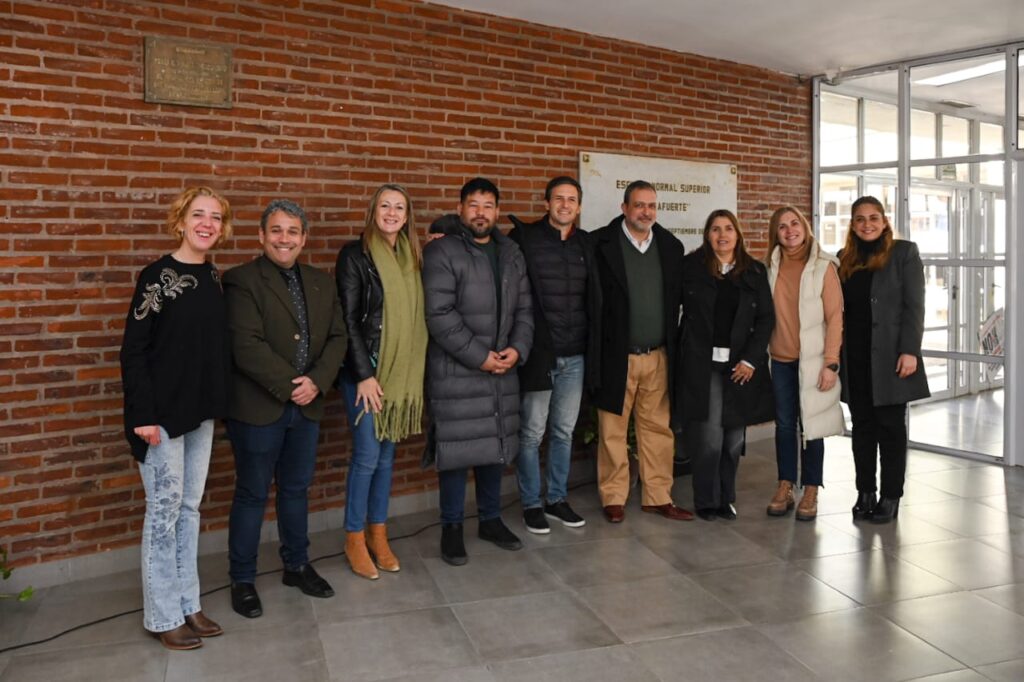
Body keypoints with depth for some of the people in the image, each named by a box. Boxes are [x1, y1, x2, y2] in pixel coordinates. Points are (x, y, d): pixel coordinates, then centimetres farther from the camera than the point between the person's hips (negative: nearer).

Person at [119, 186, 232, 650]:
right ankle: (162, 616, 16)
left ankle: (187, 604, 24)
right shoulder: (157, 275, -11)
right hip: (163, 411, -6)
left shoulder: (213, 278, 7)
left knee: (190, 507, 13)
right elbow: (133, 350, -12)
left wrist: (219, 401, 7)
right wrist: (143, 414, -16)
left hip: (202, 410, 6)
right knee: (164, 508, 2)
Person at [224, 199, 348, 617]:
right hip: (258, 408, -5)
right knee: (252, 494, 7)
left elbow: (337, 337, 6)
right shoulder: (242, 281, -9)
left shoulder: (321, 283, 10)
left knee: (296, 489, 18)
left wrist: (316, 382, -9)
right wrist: (289, 386, -17)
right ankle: (242, 580, 22)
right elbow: (247, 347, -18)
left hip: (307, 406, 6)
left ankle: (297, 565, 34)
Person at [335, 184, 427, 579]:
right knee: (367, 456, -2)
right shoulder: (355, 255, -6)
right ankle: (354, 539, 15)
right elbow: (348, 320, -10)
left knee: (387, 455, 12)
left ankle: (378, 534, 25)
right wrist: (364, 375, -14)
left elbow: (417, 315, 9)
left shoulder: (411, 257, 9)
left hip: (401, 372, 5)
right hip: (365, 371, -5)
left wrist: (412, 374, 3)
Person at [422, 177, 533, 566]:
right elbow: (439, 315, -15)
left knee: (495, 445, 13)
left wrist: (517, 349, -5)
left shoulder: (511, 253, 12)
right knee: (457, 448, 0)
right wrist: (479, 357, -16)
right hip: (455, 371, -5)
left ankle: (491, 519, 29)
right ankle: (451, 527, 16)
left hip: (503, 369, 6)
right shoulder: (441, 252, -8)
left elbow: (524, 308, 12)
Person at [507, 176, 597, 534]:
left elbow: (592, 296, 12)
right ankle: (531, 504, 20)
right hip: (537, 352, -4)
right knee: (531, 433, 5)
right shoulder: (524, 237, -5)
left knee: (564, 431, 14)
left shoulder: (586, 243, 8)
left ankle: (557, 499, 28)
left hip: (574, 355, 4)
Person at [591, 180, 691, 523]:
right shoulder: (601, 244, -6)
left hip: (658, 356, 4)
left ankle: (658, 496, 22)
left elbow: (676, 299, 12)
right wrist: (597, 351, -9)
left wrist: (673, 347, 8)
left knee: (659, 429, 10)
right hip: (615, 356, -4)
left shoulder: (671, 246, 8)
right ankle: (613, 498, 18)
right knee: (612, 431, 5)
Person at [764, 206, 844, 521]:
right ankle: (785, 487, 18)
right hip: (781, 359, 3)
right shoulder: (772, 267, 6)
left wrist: (831, 363, -12)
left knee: (811, 424, 4)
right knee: (784, 424, 7)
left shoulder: (823, 266, -5)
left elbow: (835, 317, -7)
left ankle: (810, 492, 14)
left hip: (812, 360, -3)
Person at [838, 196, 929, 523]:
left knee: (890, 425, 3)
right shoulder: (844, 259, 10)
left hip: (889, 355, -3)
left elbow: (914, 306, -6)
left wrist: (910, 351, -14)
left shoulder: (904, 252, 0)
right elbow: (838, 308, 9)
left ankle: (891, 496, 12)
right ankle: (865, 493, 17)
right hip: (854, 357, 4)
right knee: (862, 425, 9)